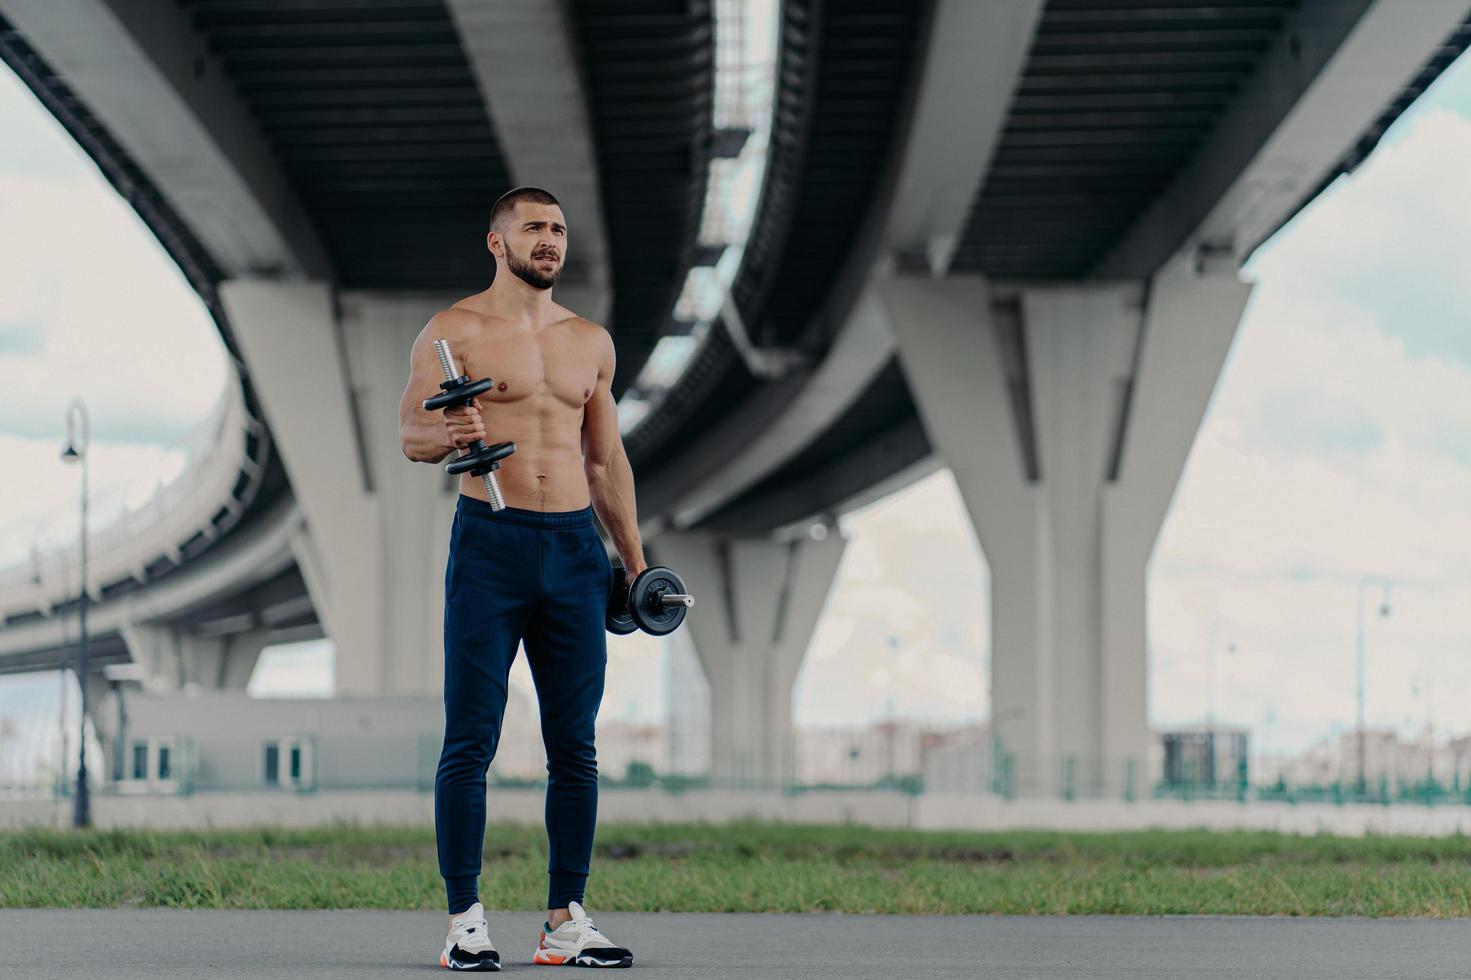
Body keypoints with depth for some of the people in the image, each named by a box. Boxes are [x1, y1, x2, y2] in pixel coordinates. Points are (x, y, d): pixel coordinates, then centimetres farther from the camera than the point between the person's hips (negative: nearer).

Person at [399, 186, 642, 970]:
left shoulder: (591, 341, 16)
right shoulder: (455, 331, 0)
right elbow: (411, 434, -6)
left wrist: (634, 558, 17)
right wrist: (449, 435, -29)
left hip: (575, 550, 5)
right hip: (490, 544, -5)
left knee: (574, 743, 4)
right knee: (471, 741, -5)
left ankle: (566, 920, 10)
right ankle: (464, 921, -1)